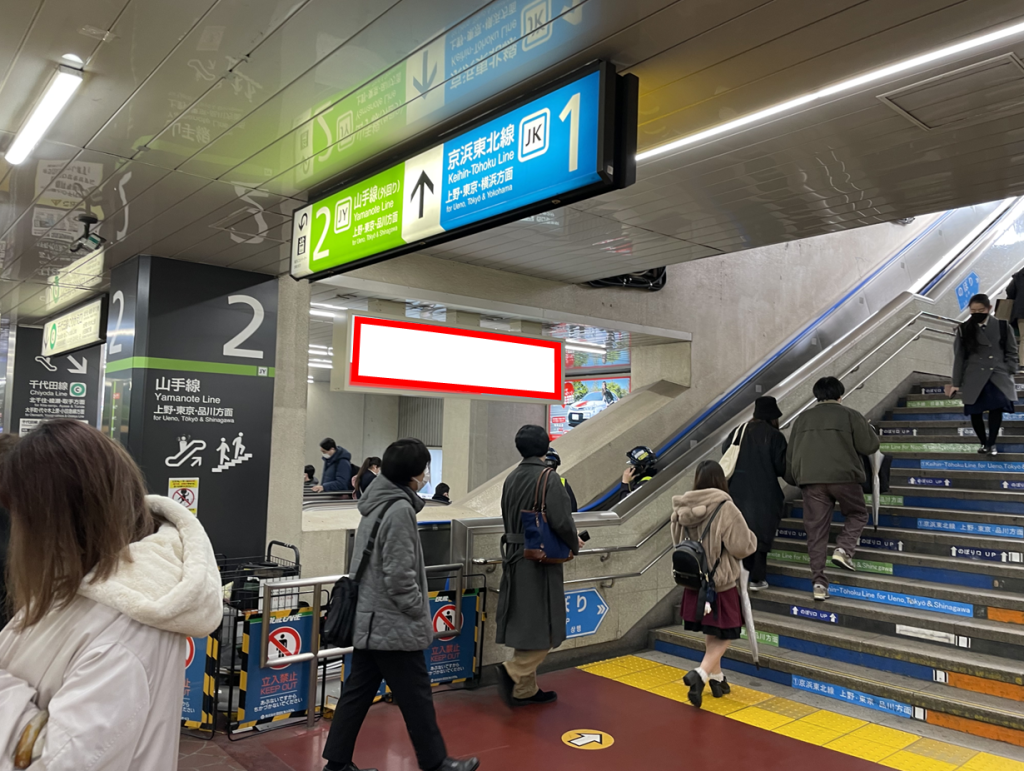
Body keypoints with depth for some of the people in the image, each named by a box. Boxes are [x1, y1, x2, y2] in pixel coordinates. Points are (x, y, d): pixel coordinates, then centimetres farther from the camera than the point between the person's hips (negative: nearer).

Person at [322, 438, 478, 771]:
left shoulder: (376, 505, 8)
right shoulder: (400, 509, -20)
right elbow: (399, 575, -23)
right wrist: (420, 610, -10)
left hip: (369, 621, 9)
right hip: (394, 625, -9)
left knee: (358, 692, 15)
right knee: (416, 696, 5)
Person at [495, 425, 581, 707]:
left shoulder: (511, 478, 7)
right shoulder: (548, 477, -14)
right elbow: (561, 520, -21)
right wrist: (574, 544, -3)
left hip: (514, 559, 7)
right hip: (540, 562, -7)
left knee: (523, 626, 14)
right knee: (544, 628, 3)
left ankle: (525, 689, 21)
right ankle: (513, 671, -10)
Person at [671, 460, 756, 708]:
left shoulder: (681, 509, -6)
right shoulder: (725, 509, -21)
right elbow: (743, 546, -15)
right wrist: (751, 538, 5)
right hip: (721, 585, -5)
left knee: (710, 634, 21)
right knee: (723, 636, 8)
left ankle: (716, 677, 32)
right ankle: (700, 674, -9)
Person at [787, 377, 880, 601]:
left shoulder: (802, 419, 15)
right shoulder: (850, 415, 3)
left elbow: (790, 454, 16)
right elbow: (870, 446, 1)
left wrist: (793, 479, 26)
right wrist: (869, 429, 21)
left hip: (810, 480, 3)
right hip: (844, 477, -3)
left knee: (816, 531, 5)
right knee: (857, 514, 22)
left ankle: (819, 582, 2)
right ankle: (844, 549, -1)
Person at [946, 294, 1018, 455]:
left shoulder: (1002, 326, 5)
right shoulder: (964, 329, 5)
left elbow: (1011, 351, 10)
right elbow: (959, 357, 6)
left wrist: (1009, 372, -1)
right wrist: (956, 383, 5)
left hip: (998, 375, -1)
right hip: (974, 377, 1)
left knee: (997, 406, -19)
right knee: (975, 411, 1)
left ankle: (991, 444, -6)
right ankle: (984, 443, 21)